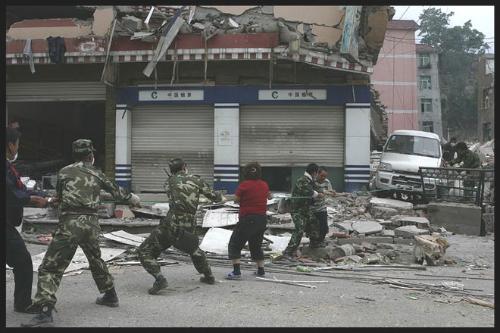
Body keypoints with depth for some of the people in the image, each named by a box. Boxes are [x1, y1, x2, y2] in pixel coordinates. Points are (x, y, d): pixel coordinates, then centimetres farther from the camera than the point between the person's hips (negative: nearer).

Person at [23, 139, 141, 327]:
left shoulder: (64, 172, 5)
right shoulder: (97, 175, 12)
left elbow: (59, 196, 15)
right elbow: (116, 191, 25)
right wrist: (131, 198, 44)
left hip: (70, 223, -4)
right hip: (91, 223, 4)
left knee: (50, 268, -2)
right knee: (96, 260, 28)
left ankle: (45, 312, -15)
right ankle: (110, 296, 40)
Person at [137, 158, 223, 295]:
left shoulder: (169, 181, 7)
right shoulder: (196, 180, 7)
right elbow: (214, 196, 15)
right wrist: (220, 195, 38)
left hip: (172, 223, -3)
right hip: (189, 226, 4)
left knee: (144, 251, 3)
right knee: (193, 249, 35)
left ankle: (159, 279, -16)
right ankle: (208, 276, 43)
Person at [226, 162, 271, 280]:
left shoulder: (244, 185, -13)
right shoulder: (264, 185, 5)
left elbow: (236, 199, -6)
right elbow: (268, 196, 24)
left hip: (247, 218, -6)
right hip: (262, 218, 6)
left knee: (234, 245, -1)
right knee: (256, 245, 23)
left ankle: (236, 271, -13)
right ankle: (261, 270, 24)